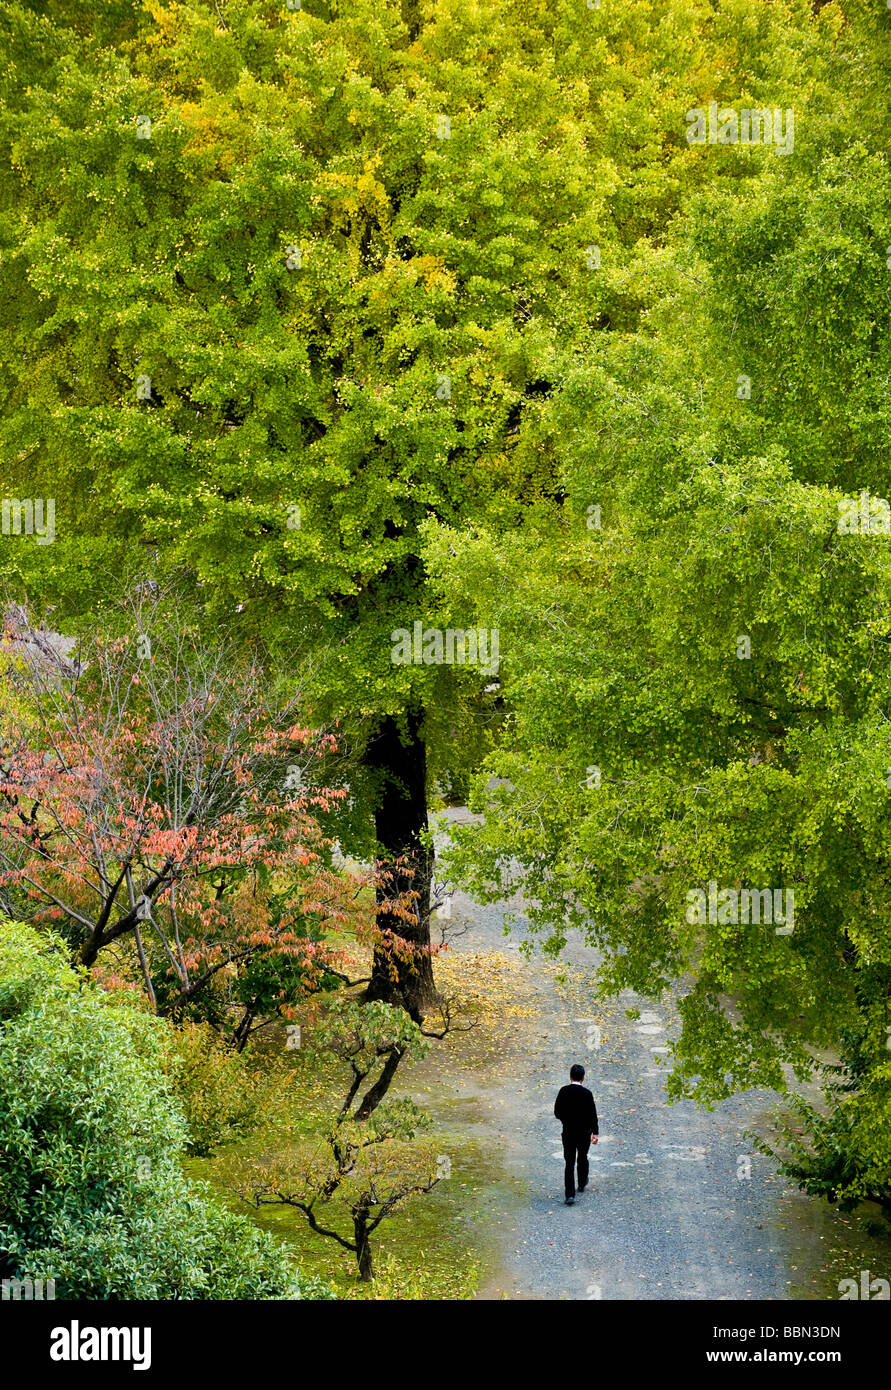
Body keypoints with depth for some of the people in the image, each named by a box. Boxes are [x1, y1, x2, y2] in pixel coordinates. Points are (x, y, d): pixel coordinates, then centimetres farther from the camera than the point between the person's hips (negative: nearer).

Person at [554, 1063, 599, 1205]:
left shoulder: (563, 1091, -6)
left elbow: (557, 1112, -1)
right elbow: (592, 1114, -13)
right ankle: (582, 1184, 43)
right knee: (582, 1158, 23)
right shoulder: (586, 1093, -13)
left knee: (570, 1163, 0)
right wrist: (595, 1132, -8)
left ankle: (570, 1195, -11)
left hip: (568, 1132, 1)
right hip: (584, 1132, -1)